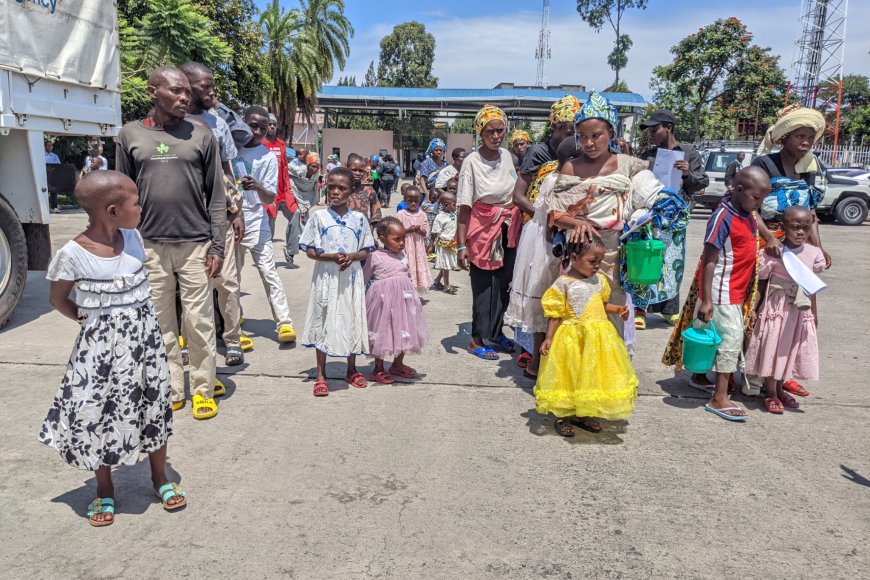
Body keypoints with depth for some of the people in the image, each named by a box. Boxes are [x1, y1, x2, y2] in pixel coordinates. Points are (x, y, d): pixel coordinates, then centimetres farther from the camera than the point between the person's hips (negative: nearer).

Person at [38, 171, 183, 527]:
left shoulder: (133, 237, -2)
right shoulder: (72, 254, -16)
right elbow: (58, 299, -1)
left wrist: (136, 319, 7)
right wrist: (90, 321, -5)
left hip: (143, 335, 4)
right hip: (101, 343, -4)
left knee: (154, 405, 12)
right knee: (97, 413, 5)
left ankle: (160, 479, 30)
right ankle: (104, 491, 28)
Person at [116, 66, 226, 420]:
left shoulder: (201, 136, 3)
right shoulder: (131, 135, 6)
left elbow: (216, 196, 2)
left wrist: (217, 246, -4)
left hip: (195, 245, -1)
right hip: (149, 245, 2)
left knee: (199, 322, 3)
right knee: (160, 324, 8)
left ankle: (202, 390, 15)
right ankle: (171, 390, 20)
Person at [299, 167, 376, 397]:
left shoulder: (359, 219, 3)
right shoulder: (319, 217, -2)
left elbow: (366, 251, 6)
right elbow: (310, 251, -3)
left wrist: (351, 257, -15)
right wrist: (332, 257, -19)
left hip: (352, 278, 2)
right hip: (326, 277, -2)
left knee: (352, 320, 11)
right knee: (324, 322, 4)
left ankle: (351, 370, 30)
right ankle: (321, 375, 16)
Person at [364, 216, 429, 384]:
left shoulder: (402, 254, 6)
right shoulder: (375, 257, -11)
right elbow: (364, 278, -2)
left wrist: (412, 294, 19)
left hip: (403, 297, 6)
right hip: (384, 298, -6)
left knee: (403, 330, 14)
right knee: (383, 332, 3)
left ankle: (398, 364, 31)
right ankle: (378, 369, 17)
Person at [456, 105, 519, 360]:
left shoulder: (507, 156, 3)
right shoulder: (472, 161, -14)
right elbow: (464, 207, -16)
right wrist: (461, 245, -19)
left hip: (508, 228, 6)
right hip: (483, 228, -5)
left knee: (504, 282, 12)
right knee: (483, 285, 1)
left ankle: (496, 331, 29)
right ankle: (478, 339, 15)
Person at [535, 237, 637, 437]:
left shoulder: (600, 280, 4)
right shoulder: (563, 282, -13)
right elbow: (555, 314, -11)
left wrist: (617, 309, -2)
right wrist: (549, 338, -16)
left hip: (598, 337, 6)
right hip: (572, 339, -5)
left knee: (592, 376, 13)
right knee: (569, 376, 5)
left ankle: (584, 414, 30)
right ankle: (563, 416, 21)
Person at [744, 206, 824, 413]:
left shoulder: (814, 253, 1)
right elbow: (761, 279, -8)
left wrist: (814, 313, 15)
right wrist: (757, 309, -10)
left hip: (801, 311, 4)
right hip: (776, 309, -4)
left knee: (790, 350, 13)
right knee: (773, 350, 2)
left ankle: (780, 388, 31)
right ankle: (771, 394, 15)